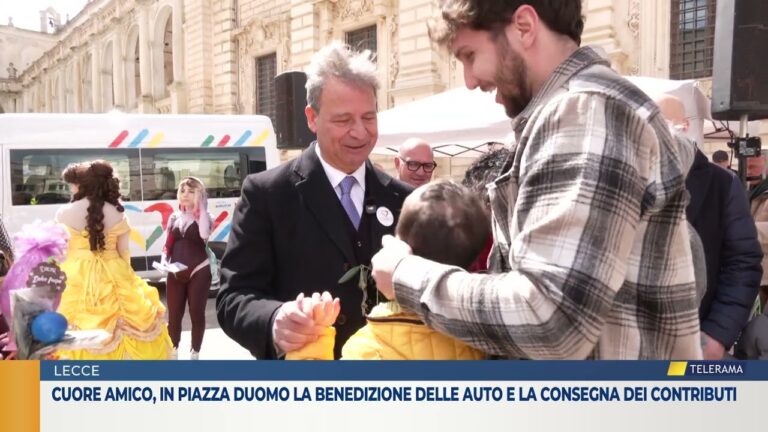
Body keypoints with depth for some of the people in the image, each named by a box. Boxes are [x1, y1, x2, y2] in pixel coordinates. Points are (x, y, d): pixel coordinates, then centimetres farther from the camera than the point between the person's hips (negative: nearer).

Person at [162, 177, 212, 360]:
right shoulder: (174, 218, 11)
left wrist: (200, 206, -19)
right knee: (174, 315, 8)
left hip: (198, 272, -3)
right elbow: (168, 245, 14)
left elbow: (204, 234, -23)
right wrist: (164, 262, -6)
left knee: (197, 314, 4)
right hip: (175, 274, 4)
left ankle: (195, 353, 17)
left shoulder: (203, 216, 0)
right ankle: (173, 353, 21)